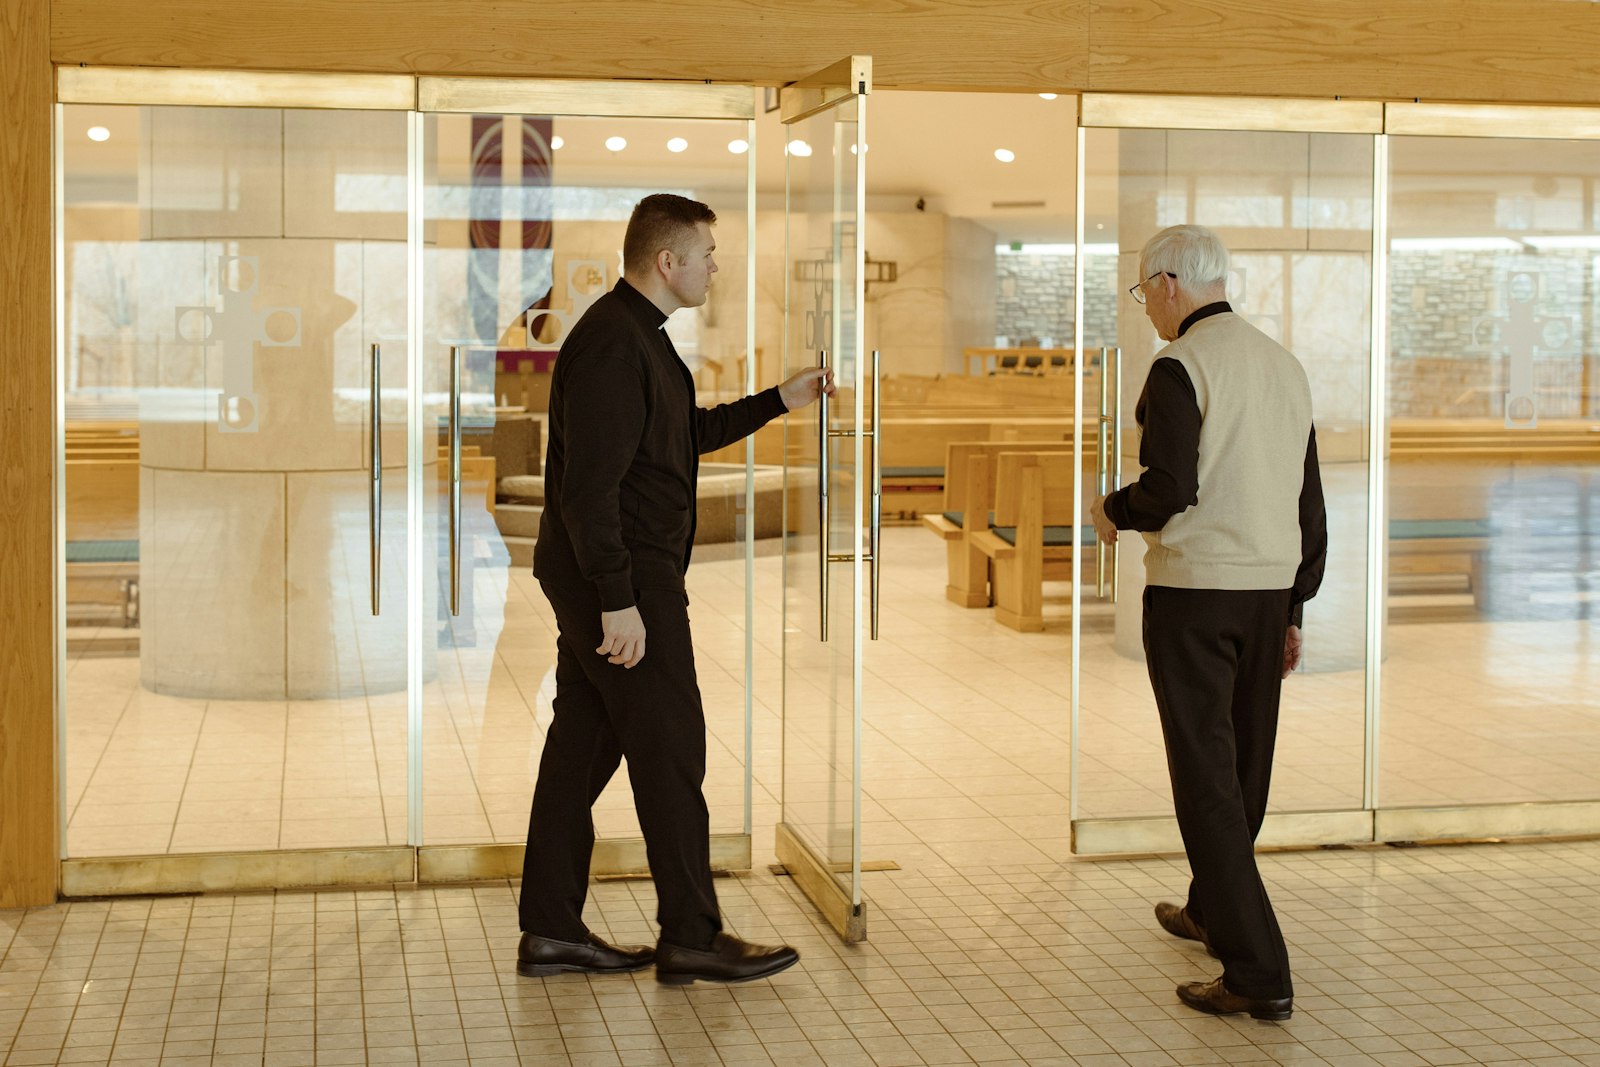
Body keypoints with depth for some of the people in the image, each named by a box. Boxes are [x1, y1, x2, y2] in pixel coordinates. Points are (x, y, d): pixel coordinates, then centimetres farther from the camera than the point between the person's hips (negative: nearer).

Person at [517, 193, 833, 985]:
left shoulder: (638, 335, 16)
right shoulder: (614, 345, -18)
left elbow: (688, 435, 28)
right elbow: (590, 486, -23)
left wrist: (781, 401, 25)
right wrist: (618, 601, -24)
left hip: (605, 582, 10)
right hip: (622, 581, -10)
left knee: (583, 746, 12)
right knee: (671, 750, -3)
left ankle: (552, 930, 18)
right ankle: (691, 939, 6)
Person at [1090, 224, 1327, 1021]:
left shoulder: (1180, 368, -12)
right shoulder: (1284, 365, 11)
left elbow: (1170, 491, -22)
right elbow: (1310, 506, 14)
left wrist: (1112, 512, -1)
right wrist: (1292, 610, 20)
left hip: (1193, 590, -8)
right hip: (1269, 589, 8)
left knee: (1207, 777, -4)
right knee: (1243, 765, 20)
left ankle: (1258, 974, -5)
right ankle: (1212, 911, 40)